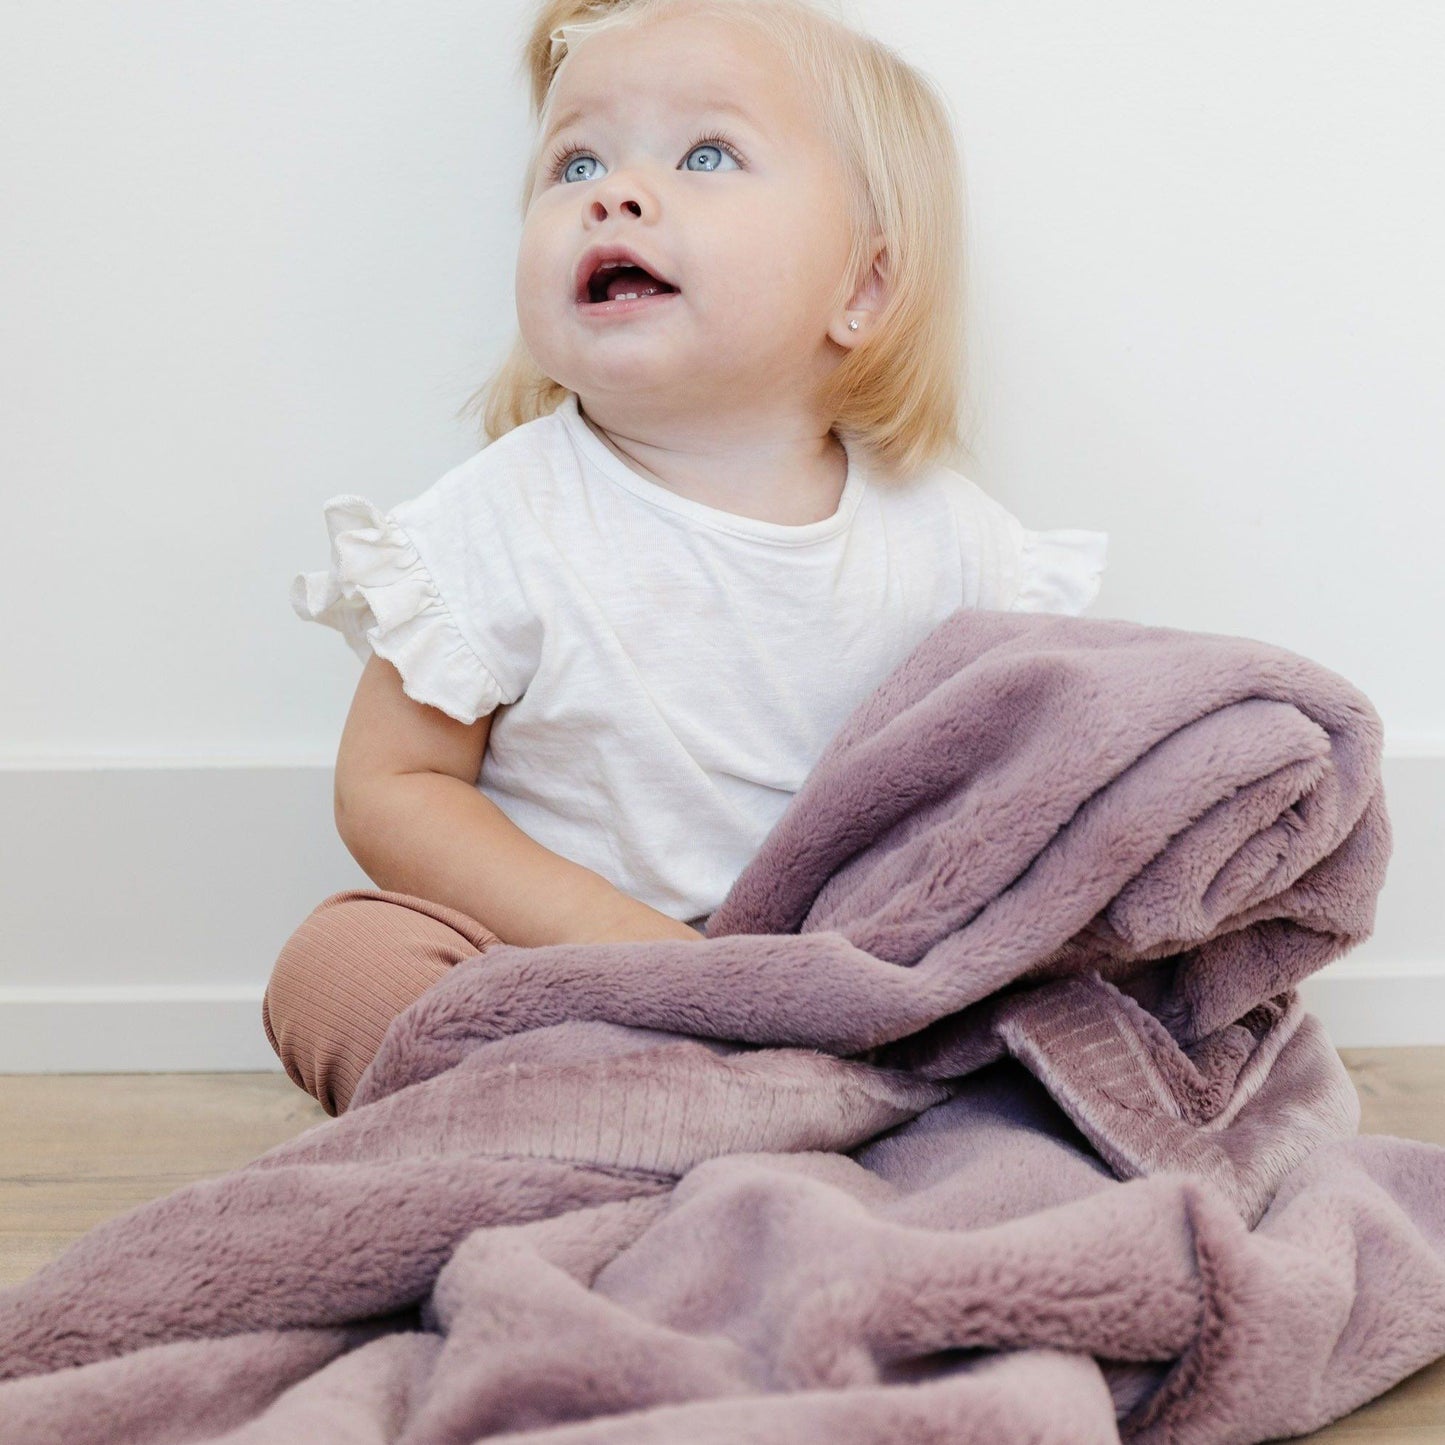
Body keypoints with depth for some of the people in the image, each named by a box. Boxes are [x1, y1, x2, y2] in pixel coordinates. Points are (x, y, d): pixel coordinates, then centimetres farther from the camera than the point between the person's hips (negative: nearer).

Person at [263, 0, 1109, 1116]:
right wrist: (605, 931, -20)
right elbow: (394, 787, -8)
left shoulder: (947, 539, -5)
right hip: (556, 944, -2)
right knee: (338, 960, -25)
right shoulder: (505, 524, -10)